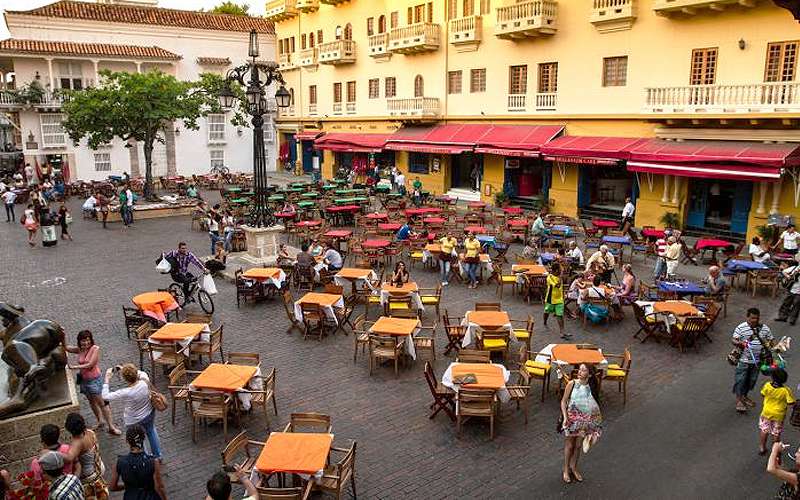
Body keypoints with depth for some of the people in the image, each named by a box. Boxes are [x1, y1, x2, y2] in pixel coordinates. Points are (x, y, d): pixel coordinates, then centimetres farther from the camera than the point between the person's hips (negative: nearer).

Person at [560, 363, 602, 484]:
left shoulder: (592, 387, -10)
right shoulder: (572, 383, -16)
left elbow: (595, 404, 3)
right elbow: (563, 401, -10)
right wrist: (565, 417, -17)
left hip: (586, 419, 2)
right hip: (572, 418, -2)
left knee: (578, 445, 16)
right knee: (569, 444, 11)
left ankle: (573, 467, 38)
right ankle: (566, 469, 30)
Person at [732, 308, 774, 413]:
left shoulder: (765, 328, 3)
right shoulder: (741, 328, -10)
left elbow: (770, 340, 14)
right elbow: (733, 340, -11)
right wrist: (740, 343, -32)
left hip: (757, 360, 5)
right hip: (743, 360, -5)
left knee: (751, 380, 16)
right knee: (740, 379, -2)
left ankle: (744, 396, 35)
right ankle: (738, 399, 10)